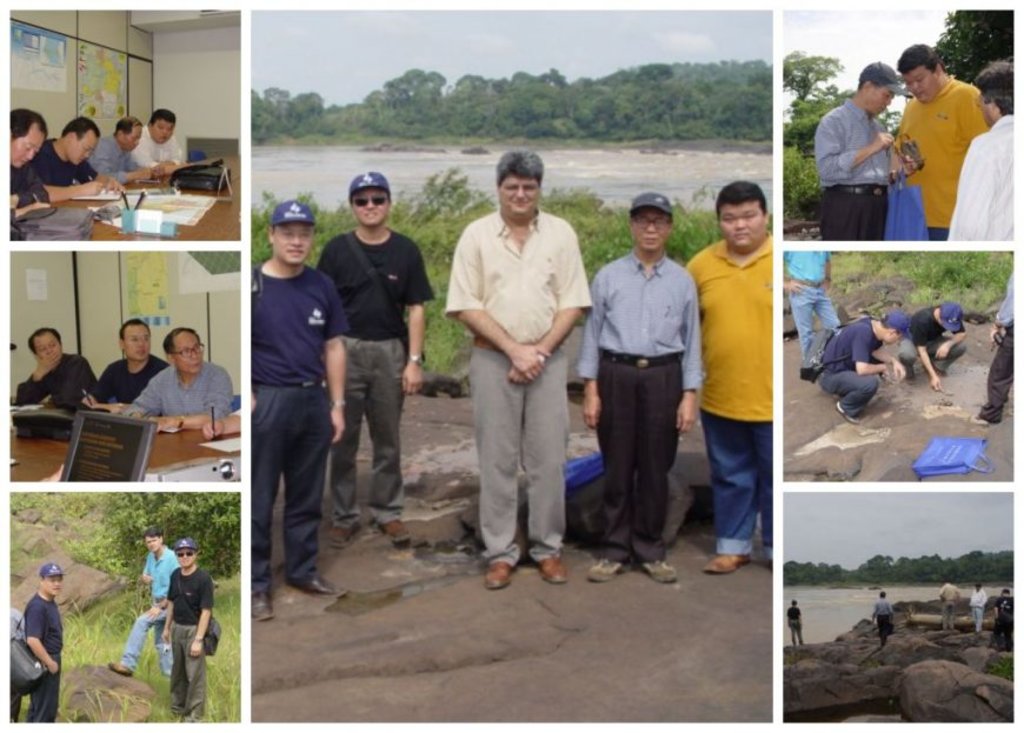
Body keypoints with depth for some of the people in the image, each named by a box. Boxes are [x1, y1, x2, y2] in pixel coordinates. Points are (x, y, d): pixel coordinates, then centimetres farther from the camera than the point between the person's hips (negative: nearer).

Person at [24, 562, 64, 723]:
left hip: (51, 659, 10)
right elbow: (32, 640, -30)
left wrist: (53, 660, 16)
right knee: (44, 707, 0)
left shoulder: (50, 602, 7)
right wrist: (50, 662, -21)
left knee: (44, 704, 20)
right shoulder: (37, 606, -24)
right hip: (44, 662, -10)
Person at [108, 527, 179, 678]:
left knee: (142, 622, -24)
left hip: (169, 603, -9)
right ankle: (170, 673, 24)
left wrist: (161, 607, -22)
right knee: (160, 642, 14)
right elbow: (143, 578, 16)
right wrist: (143, 579, -10)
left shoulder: (171, 558, -18)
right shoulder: (150, 557, 4)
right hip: (157, 602, 9)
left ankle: (128, 664, -24)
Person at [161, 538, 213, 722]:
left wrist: (198, 639, -21)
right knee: (177, 671, 20)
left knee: (195, 675, 0)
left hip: (194, 629, -7)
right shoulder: (175, 575, 2)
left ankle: (194, 715, 9)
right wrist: (167, 628, 15)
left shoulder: (203, 578, -19)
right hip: (177, 628, 7)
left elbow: (206, 610, -20)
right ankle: (178, 706, 36)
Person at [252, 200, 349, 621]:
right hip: (267, 401, -4)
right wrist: (248, 397, -15)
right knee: (258, 499, 3)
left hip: (314, 401, 5)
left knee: (307, 496, 14)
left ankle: (302, 570, 28)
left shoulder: (321, 286, 7)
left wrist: (337, 404, 8)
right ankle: (256, 583, 13)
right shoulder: (253, 285, -6)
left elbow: (333, 347, 11)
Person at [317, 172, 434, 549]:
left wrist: (414, 360, -4)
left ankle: (387, 511, 21)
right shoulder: (337, 249, 0)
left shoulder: (406, 250, 1)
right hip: (345, 350, 0)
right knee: (343, 439, 6)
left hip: (390, 351, 1)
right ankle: (344, 516, 17)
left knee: (388, 440, 10)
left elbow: (416, 309, 2)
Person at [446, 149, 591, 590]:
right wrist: (514, 350, -12)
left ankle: (548, 548, 17)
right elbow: (466, 306, -5)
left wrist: (539, 351, -10)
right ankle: (500, 552, 13)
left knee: (549, 458, 5)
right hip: (493, 360, -1)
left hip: (549, 360, 1)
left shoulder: (561, 233, 3)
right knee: (497, 459, 4)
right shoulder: (476, 235, -1)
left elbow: (572, 303, 1)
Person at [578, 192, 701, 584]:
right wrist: (590, 391, -4)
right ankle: (614, 550, 15)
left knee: (655, 469, 7)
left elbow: (691, 340, 5)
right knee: (617, 467, 5)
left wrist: (690, 396, -2)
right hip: (616, 376, -1)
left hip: (663, 378, 1)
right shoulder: (608, 276, 2)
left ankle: (650, 550, 18)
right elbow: (593, 333, 2)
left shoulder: (682, 281, 5)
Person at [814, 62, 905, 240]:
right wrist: (870, 149, -16)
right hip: (845, 207, -8)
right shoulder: (834, 121, -5)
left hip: (877, 207, 8)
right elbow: (827, 167, -19)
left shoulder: (879, 127, 20)